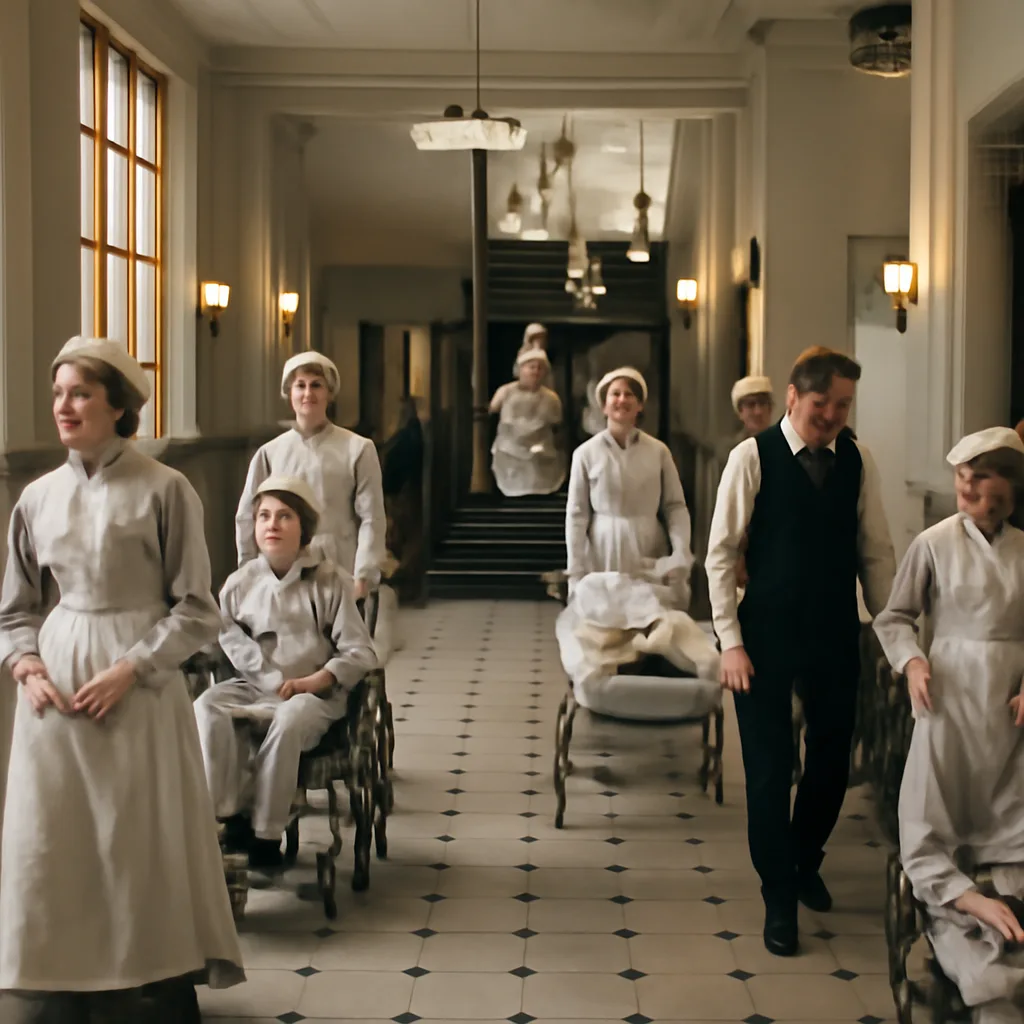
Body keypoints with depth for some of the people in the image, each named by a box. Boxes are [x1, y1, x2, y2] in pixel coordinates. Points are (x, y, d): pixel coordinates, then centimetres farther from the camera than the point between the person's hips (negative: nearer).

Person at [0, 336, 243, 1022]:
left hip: (139, 690, -4)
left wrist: (128, 670, -14)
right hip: (55, 693, 4)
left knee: (142, 854, 2)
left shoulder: (164, 490, -6)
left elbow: (196, 612, -5)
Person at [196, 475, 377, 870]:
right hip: (255, 688, 3)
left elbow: (360, 652, -3)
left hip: (315, 693, -3)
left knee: (290, 719, -36)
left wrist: (315, 681, -19)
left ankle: (265, 833, -24)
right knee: (207, 707, -26)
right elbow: (227, 634, 1)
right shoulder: (241, 582, 9)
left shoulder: (329, 581, 2)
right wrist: (273, 681, -13)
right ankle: (231, 816, -22)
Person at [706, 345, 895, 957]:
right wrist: (731, 642, -12)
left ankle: (804, 861, 41)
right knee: (770, 768, 2)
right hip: (768, 636, -3)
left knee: (833, 759, 14)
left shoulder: (857, 461, 1)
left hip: (837, 636, 4)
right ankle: (780, 897, 19)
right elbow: (721, 554, -8)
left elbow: (876, 552, 6)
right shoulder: (753, 457, -10)